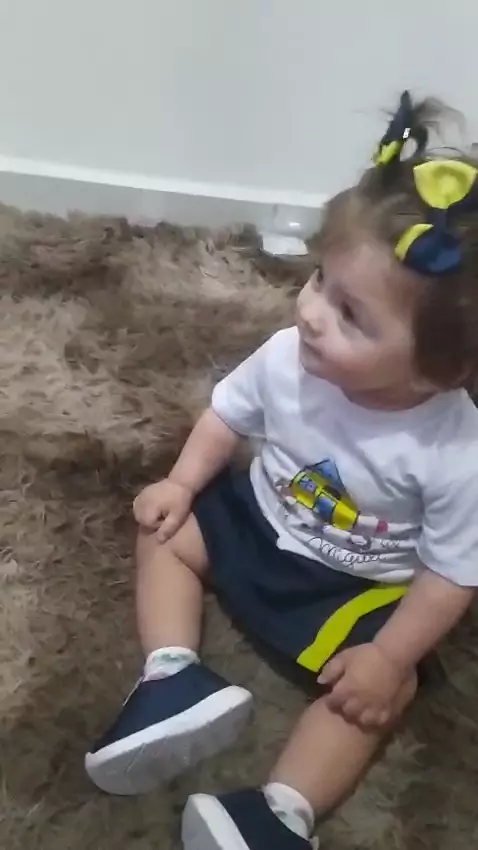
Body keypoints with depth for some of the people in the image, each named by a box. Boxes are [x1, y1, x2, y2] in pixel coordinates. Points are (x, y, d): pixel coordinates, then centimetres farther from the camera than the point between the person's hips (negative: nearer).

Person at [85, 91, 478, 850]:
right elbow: (228, 414, -2)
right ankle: (171, 679, -8)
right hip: (258, 521, 4)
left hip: (357, 585, -3)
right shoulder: (287, 359, -23)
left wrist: (390, 658, -23)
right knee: (166, 531, -4)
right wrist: (183, 483, -12)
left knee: (384, 692, -20)